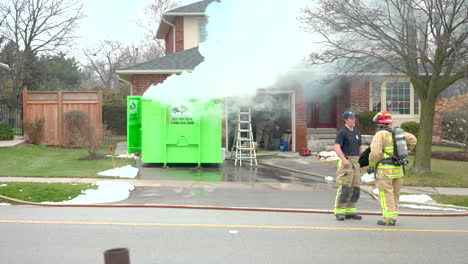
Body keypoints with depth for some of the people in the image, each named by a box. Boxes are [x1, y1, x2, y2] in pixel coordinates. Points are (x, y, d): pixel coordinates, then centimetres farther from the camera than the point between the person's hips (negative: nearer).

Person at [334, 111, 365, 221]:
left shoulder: (357, 132, 16)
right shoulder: (342, 132, -6)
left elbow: (360, 147, 19)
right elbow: (337, 147, -15)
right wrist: (344, 159, -26)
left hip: (356, 162, 7)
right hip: (346, 161, -7)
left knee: (355, 189, 6)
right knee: (344, 188, -10)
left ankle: (350, 211, 12)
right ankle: (339, 212, -3)